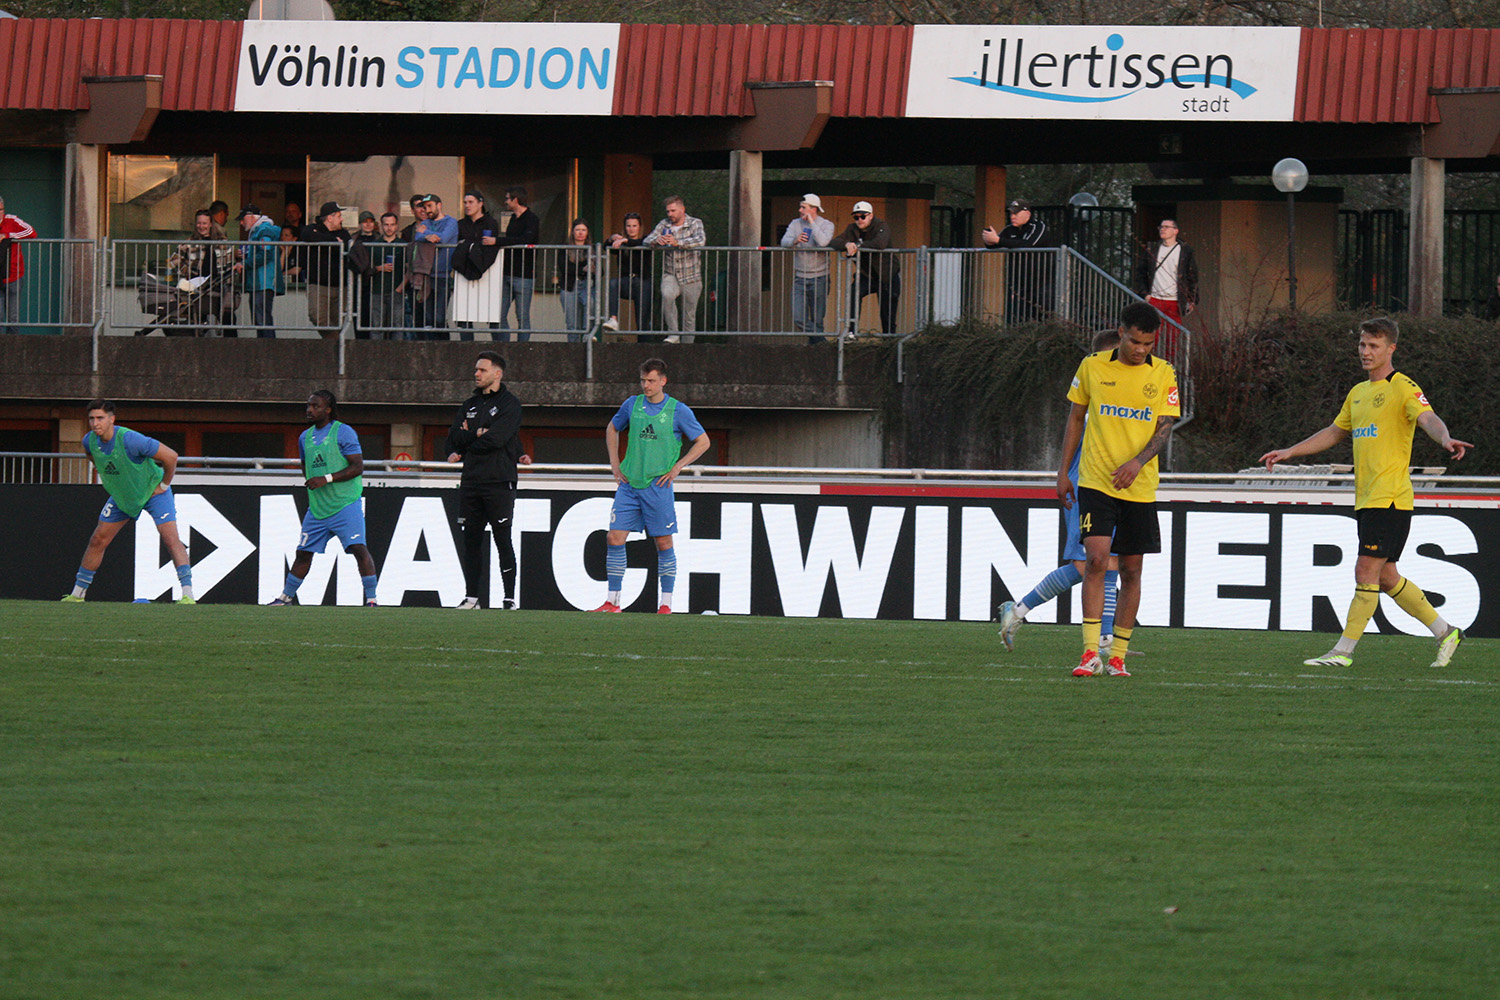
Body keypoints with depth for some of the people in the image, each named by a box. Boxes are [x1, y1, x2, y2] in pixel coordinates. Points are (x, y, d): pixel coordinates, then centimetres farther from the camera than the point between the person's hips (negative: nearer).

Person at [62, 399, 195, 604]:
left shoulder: (129, 440, -35)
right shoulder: (90, 440, -15)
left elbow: (171, 456, -28)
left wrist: (164, 485, -17)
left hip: (153, 492, -6)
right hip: (121, 496, 6)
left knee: (170, 539, -19)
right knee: (97, 541, 3)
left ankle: (187, 594, -21)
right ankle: (77, 593, 15)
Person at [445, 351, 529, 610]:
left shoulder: (509, 404, -1)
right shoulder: (469, 405, 18)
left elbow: (496, 438, -14)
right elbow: (453, 439, 9)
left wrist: (463, 449, -2)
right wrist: (476, 435, -10)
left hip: (499, 482, -6)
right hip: (471, 482, 6)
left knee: (503, 540, -6)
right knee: (471, 540, 5)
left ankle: (510, 597, -3)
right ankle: (471, 596, 10)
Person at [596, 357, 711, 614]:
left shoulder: (678, 411, -3)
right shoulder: (632, 405, 7)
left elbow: (703, 442, 4)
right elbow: (612, 429, 25)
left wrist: (677, 467, -4)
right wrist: (614, 462, 14)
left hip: (658, 486, -3)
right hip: (629, 484, 3)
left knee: (664, 543, 0)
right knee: (615, 539, -4)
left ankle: (666, 604, 8)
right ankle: (613, 601, 2)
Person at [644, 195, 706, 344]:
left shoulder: (695, 224, -1)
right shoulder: (664, 224, 8)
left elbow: (700, 241, -20)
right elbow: (646, 241, 4)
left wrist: (677, 242, -33)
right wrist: (656, 241, -22)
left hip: (690, 277, -1)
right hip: (670, 274, 1)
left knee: (689, 317, 2)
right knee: (667, 295, -30)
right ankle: (673, 334, -23)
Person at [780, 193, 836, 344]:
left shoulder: (826, 225, -3)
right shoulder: (796, 224, 7)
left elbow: (823, 242, -24)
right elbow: (784, 241, -7)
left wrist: (811, 222, -17)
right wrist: (795, 241, -30)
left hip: (819, 279, -3)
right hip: (800, 279, 3)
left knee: (817, 319, 3)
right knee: (798, 319, -7)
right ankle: (821, 340, 6)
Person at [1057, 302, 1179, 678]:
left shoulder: (1163, 374, 2)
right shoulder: (1092, 366, 1)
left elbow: (1165, 427, 0)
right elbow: (1076, 417, 11)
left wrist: (1138, 462, -17)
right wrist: (1063, 472, 10)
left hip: (1140, 487, 2)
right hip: (1095, 481, -2)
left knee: (1131, 570, 5)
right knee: (1096, 560, -16)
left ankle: (1118, 656, 14)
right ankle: (1091, 653, -17)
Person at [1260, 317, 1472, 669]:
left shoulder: (1403, 389, -7)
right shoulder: (1358, 393, 19)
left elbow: (1428, 418, -24)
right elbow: (1334, 432, 32)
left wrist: (1445, 439, -45)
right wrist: (1289, 452, 31)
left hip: (1390, 498, -9)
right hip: (1366, 500, 9)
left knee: (1367, 571, -10)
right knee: (1386, 577, 10)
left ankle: (1343, 652, -7)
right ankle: (1444, 632, 22)